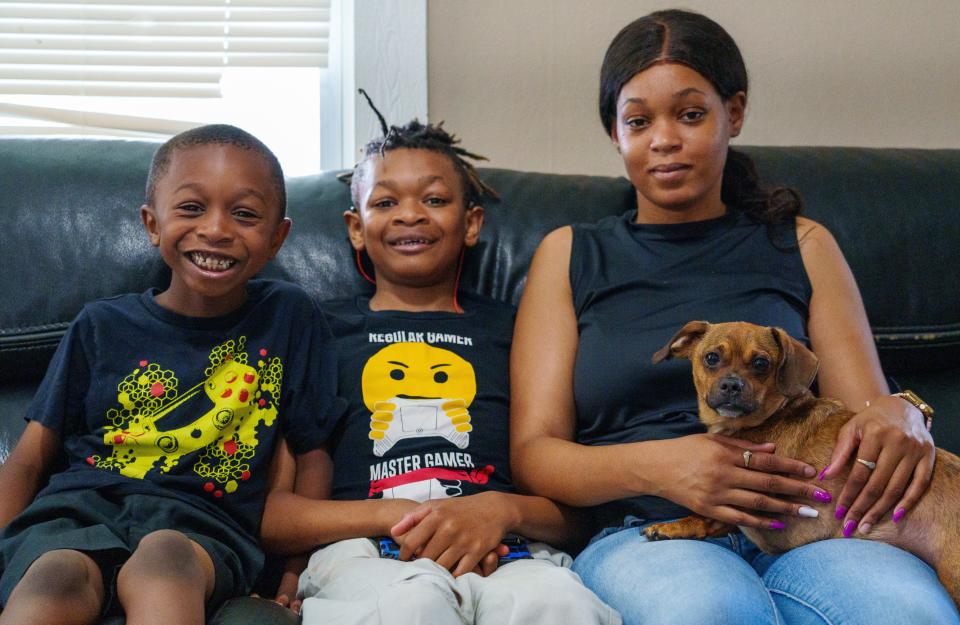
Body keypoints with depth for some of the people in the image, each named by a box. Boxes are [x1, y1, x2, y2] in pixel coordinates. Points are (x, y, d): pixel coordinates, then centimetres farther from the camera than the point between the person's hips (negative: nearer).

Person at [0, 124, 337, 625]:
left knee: (164, 556, -38)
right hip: (76, 510, 1)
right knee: (57, 576, -35)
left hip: (200, 524, -1)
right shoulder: (102, 326, 12)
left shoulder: (291, 318, 10)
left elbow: (310, 454, 13)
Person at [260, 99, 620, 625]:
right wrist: (392, 515, -9)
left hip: (504, 553, 1)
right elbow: (271, 514, 9)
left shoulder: (513, 329, 23)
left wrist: (502, 510, -8)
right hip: (362, 549, -1)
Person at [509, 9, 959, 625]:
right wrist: (654, 466, -14)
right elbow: (533, 451, 7)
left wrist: (899, 418, -13)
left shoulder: (801, 245, 21)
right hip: (638, 534, -1)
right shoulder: (571, 255, 17)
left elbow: (868, 406, 14)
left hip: (798, 525, 2)